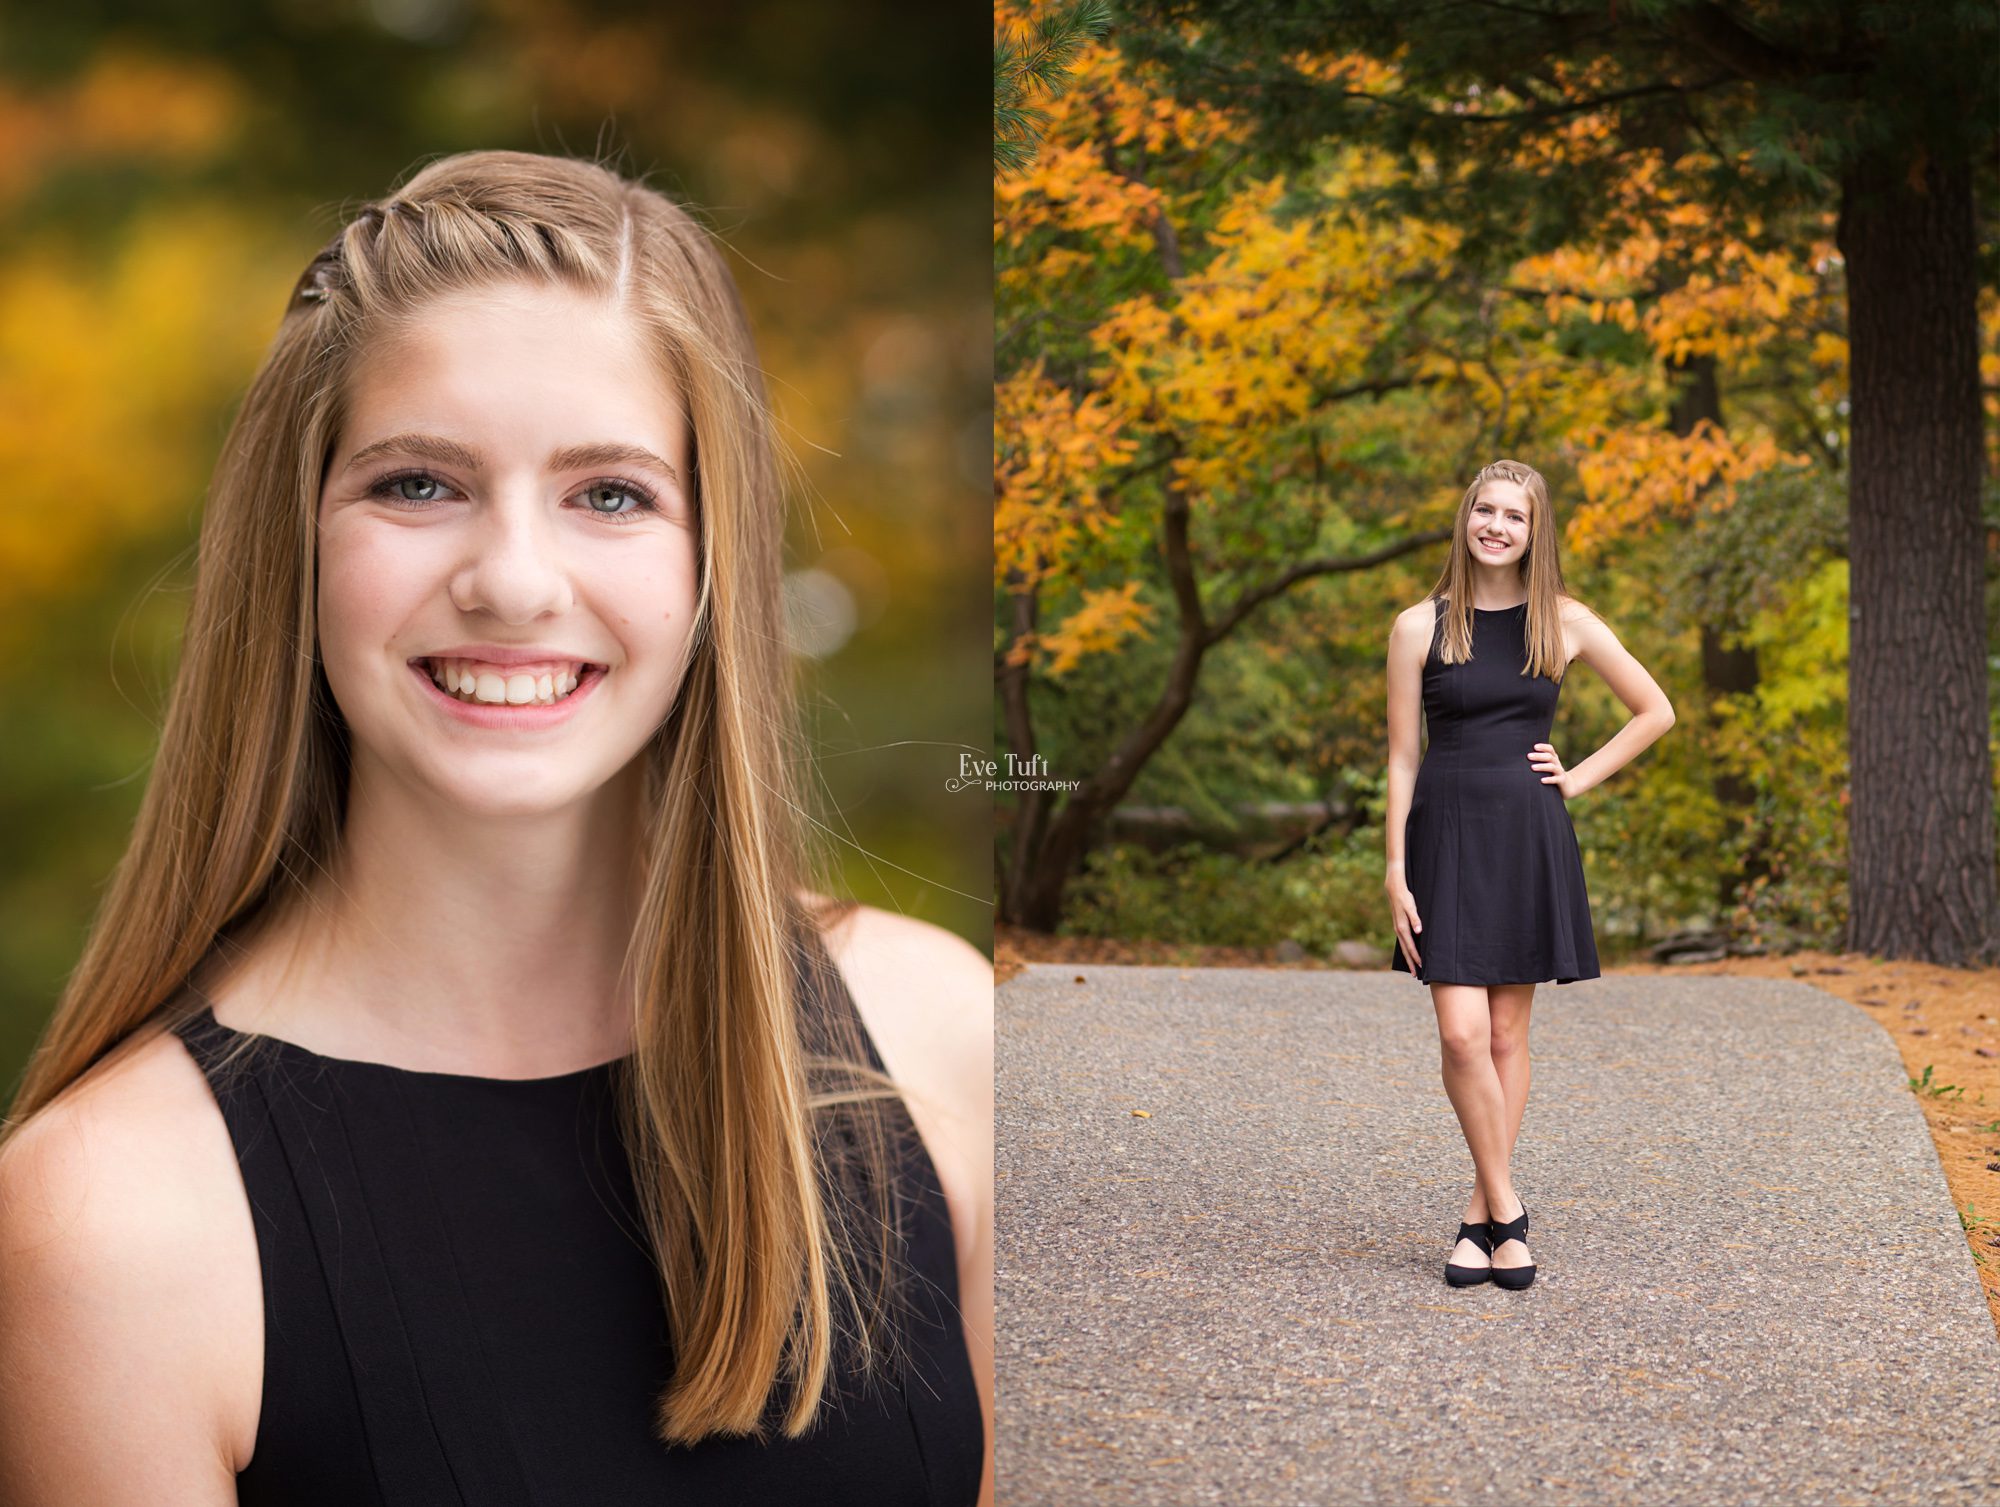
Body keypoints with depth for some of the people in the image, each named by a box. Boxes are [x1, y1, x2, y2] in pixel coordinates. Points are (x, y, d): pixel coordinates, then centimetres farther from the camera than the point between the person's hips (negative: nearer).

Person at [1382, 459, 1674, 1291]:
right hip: (1447, 833, -1)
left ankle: (1479, 1219, 12)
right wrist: (1396, 873, -5)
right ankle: (1506, 1208, 2)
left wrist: (1580, 778, 3)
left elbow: (1655, 711, 13)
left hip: (1528, 838, 1)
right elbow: (1402, 758, 1)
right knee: (1462, 1034, -11)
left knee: (1507, 1036, 4)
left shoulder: (1565, 623, 4)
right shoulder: (1420, 626, 0)